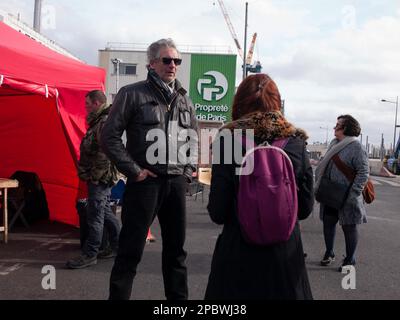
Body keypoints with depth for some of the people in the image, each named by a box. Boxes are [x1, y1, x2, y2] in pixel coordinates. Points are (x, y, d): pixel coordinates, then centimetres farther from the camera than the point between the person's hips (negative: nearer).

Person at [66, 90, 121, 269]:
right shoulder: (99, 122, 17)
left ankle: (90, 254, 3)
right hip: (100, 178, 11)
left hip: (99, 178, -11)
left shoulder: (105, 123, -16)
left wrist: (95, 176, -20)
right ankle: (117, 246, 27)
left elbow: (105, 154, -24)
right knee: (105, 212, 17)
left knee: (95, 216, -5)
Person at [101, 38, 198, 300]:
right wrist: (133, 170, -10)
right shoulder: (133, 94, -2)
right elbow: (110, 136, -6)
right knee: (131, 250, 0)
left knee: (176, 248, 14)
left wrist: (190, 168, 10)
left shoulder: (184, 100, 14)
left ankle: (179, 297, 28)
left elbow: (193, 137, 24)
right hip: (146, 181, -5)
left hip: (177, 182, 5)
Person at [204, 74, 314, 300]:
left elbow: (217, 213, -11)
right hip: (286, 251, 3)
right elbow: (305, 208, 3)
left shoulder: (228, 140, -11)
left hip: (239, 250, -2)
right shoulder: (296, 142, -4)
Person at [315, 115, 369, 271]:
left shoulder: (356, 147, -14)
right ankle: (329, 253, 35)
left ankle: (350, 260, 22)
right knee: (328, 223, 16)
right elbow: (323, 167, 17)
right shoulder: (334, 144, 9)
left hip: (345, 198, -7)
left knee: (349, 228, 7)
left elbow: (363, 172, -18)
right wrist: (319, 185, 9)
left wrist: (353, 194, -22)